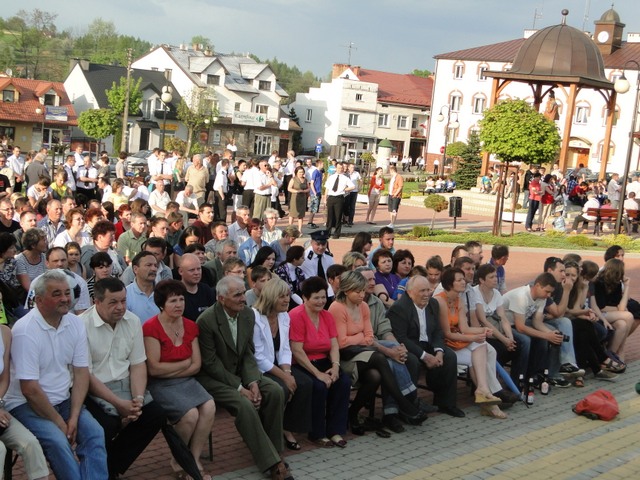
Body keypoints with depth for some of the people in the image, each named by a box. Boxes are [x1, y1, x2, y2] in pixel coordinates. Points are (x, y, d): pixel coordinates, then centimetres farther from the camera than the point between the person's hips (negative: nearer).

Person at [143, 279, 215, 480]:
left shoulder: (190, 326, 6)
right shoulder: (151, 327, -11)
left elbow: (196, 366, 4)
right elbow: (154, 369, -15)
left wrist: (170, 371, -10)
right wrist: (185, 363, -6)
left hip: (186, 380, 5)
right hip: (160, 385, -5)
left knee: (209, 407, -22)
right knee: (190, 414, -27)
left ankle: (194, 460, -7)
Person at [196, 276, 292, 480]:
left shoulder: (248, 314, -2)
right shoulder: (207, 320, -21)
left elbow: (248, 353, 2)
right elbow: (211, 363, -18)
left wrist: (253, 382, -14)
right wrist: (240, 388, -21)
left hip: (239, 371, 6)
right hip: (214, 377, -6)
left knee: (275, 391, -16)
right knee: (245, 405, -29)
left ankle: (273, 448, -3)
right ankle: (272, 462, -20)